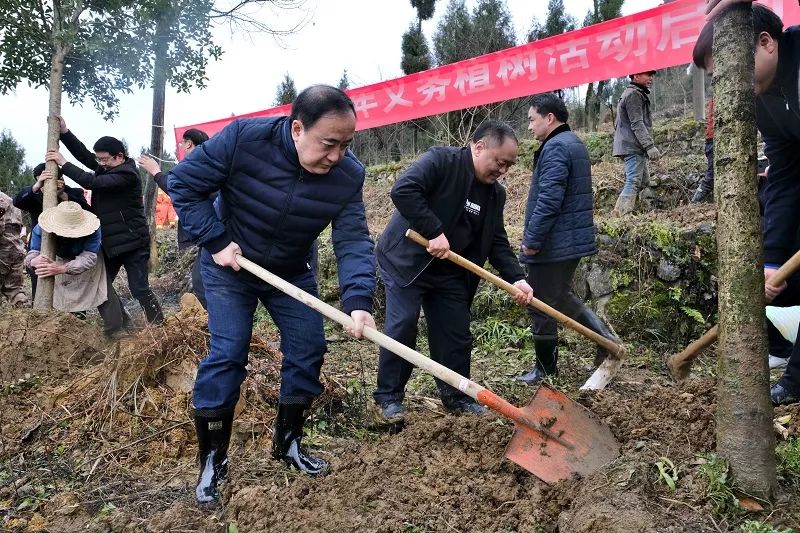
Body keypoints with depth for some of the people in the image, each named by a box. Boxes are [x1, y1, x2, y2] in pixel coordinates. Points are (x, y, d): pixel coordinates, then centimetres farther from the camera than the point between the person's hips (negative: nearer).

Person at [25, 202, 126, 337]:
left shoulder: (92, 229, -40)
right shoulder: (40, 229, -32)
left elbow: (88, 258, -45)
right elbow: (32, 253, -30)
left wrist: (62, 269, -62)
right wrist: (34, 261, -57)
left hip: (89, 263, -2)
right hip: (62, 261, 3)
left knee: (104, 293, -13)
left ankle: (115, 329, -1)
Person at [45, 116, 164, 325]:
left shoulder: (127, 174, -19)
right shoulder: (107, 167, 9)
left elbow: (92, 182, -24)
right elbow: (83, 154, 9)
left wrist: (63, 163, -17)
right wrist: (64, 132, -4)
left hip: (132, 242, -9)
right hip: (110, 241, 9)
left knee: (139, 289, -8)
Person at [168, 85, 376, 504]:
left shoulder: (348, 175, -21)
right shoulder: (243, 138, -29)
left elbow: (353, 240, -26)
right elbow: (183, 183, -19)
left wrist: (358, 300, -41)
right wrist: (215, 241, -24)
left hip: (292, 272, 4)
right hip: (229, 266, -3)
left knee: (308, 349, 3)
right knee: (227, 355, -6)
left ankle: (287, 441, 24)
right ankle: (212, 459, 10)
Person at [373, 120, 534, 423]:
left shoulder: (495, 194, 6)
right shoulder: (441, 160, -16)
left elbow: (497, 242, 7)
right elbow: (403, 191, -29)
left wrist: (515, 278, -7)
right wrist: (434, 233, -30)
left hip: (450, 272, 7)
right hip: (406, 260, -6)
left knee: (456, 335, 8)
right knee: (401, 329, -7)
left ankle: (456, 397, 24)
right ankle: (388, 397, 9)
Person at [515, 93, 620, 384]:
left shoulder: (555, 147, -17)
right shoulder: (574, 143, 16)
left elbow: (548, 200, -26)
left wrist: (531, 240, -19)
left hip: (552, 244, -10)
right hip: (574, 240, 10)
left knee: (542, 306, 2)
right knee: (562, 296, 24)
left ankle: (545, 369, 15)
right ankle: (606, 338, 19)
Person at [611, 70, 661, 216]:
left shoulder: (639, 94, 23)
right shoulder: (634, 94, -11)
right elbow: (637, 124, -20)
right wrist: (649, 145, -24)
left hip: (634, 147, 11)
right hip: (633, 146, -11)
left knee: (644, 181, 13)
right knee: (634, 182, -15)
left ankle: (620, 213, 12)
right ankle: (621, 215, -18)